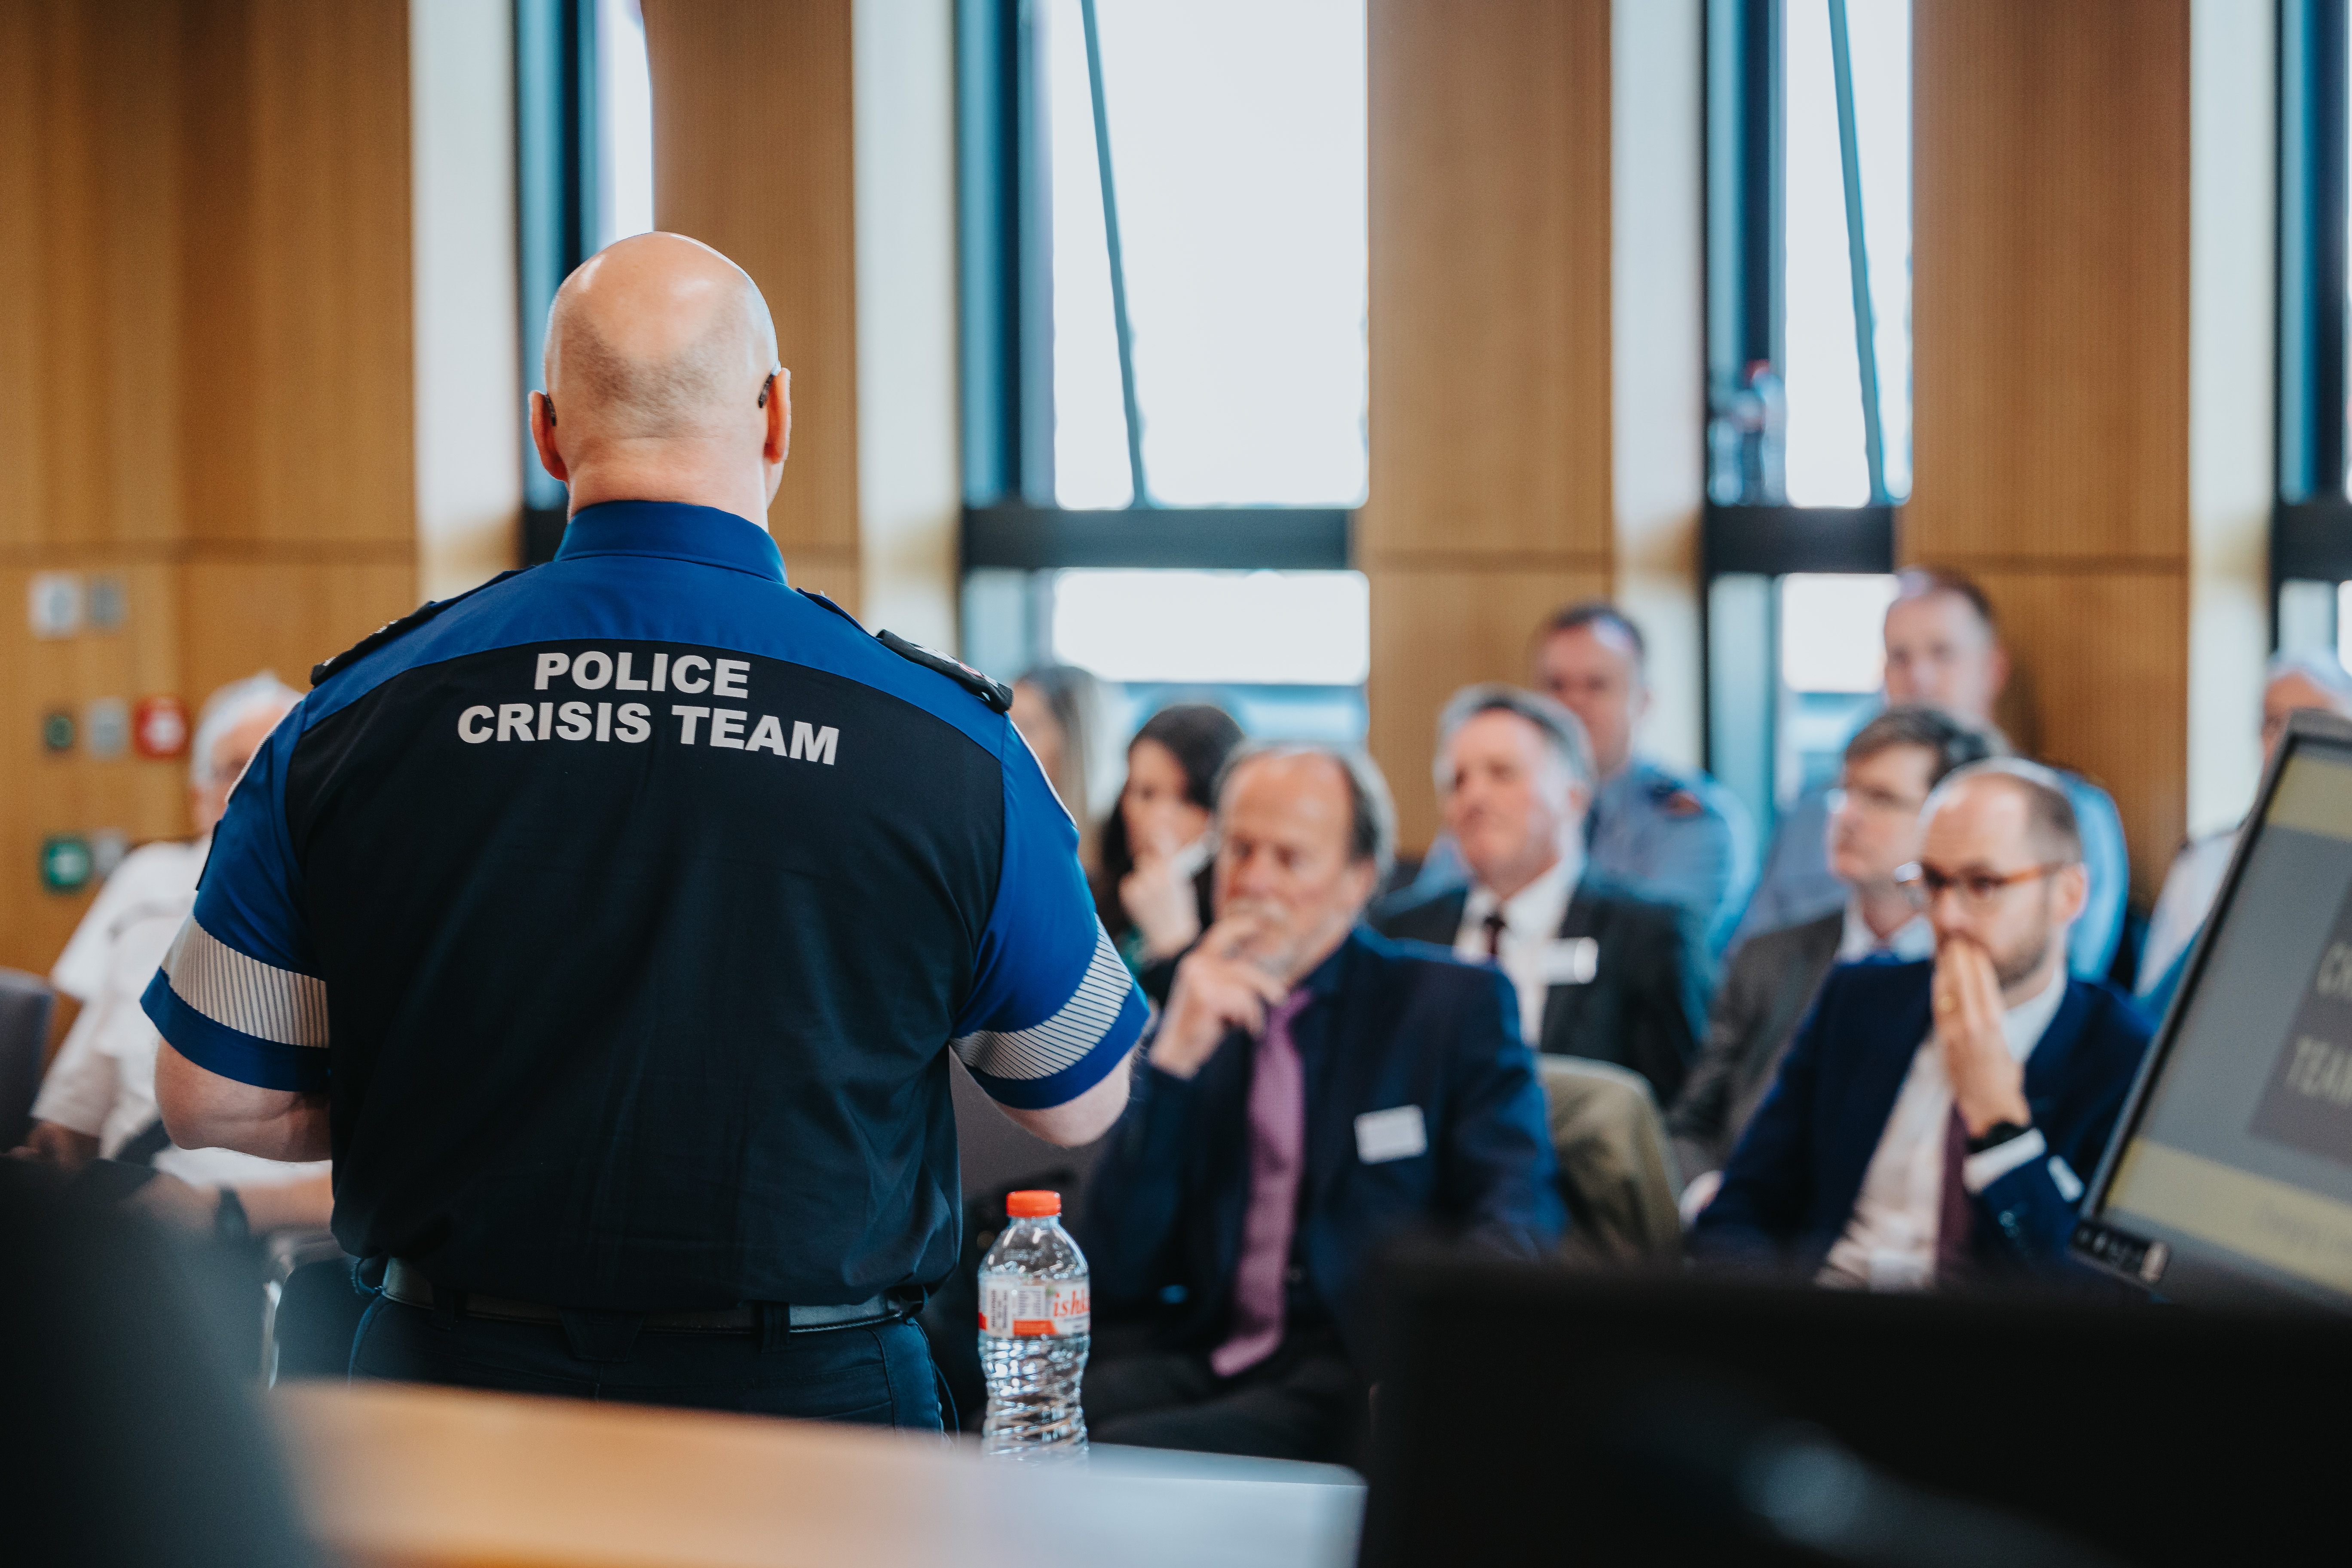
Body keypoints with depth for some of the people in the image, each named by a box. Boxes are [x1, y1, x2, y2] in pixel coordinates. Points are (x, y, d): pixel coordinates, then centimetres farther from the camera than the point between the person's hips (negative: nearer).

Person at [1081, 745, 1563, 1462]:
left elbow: (1520, 1216, -3)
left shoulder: (1458, 1003, 8)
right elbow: (1116, 1278, 6)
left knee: (1119, 1453, -30)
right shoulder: (1178, 1013, 16)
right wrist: (1174, 1057, -5)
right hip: (1198, 1360, 4)